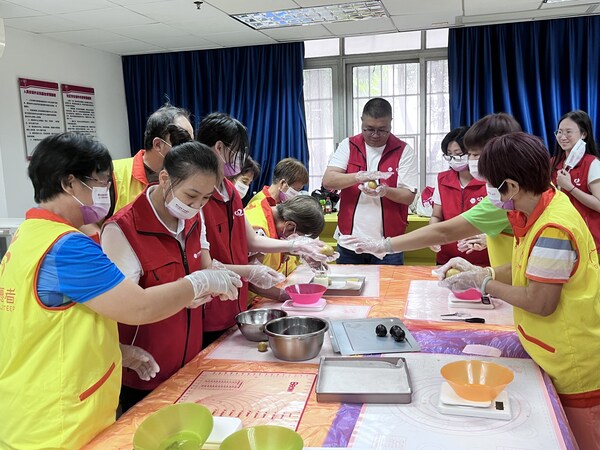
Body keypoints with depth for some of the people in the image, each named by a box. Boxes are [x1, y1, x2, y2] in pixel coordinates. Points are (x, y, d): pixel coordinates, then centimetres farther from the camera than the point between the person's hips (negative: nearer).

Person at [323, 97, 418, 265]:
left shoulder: (404, 151, 0)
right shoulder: (348, 145, 4)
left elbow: (409, 196, -4)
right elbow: (327, 181, -8)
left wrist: (385, 191, -24)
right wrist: (359, 177, -25)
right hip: (349, 241, 1)